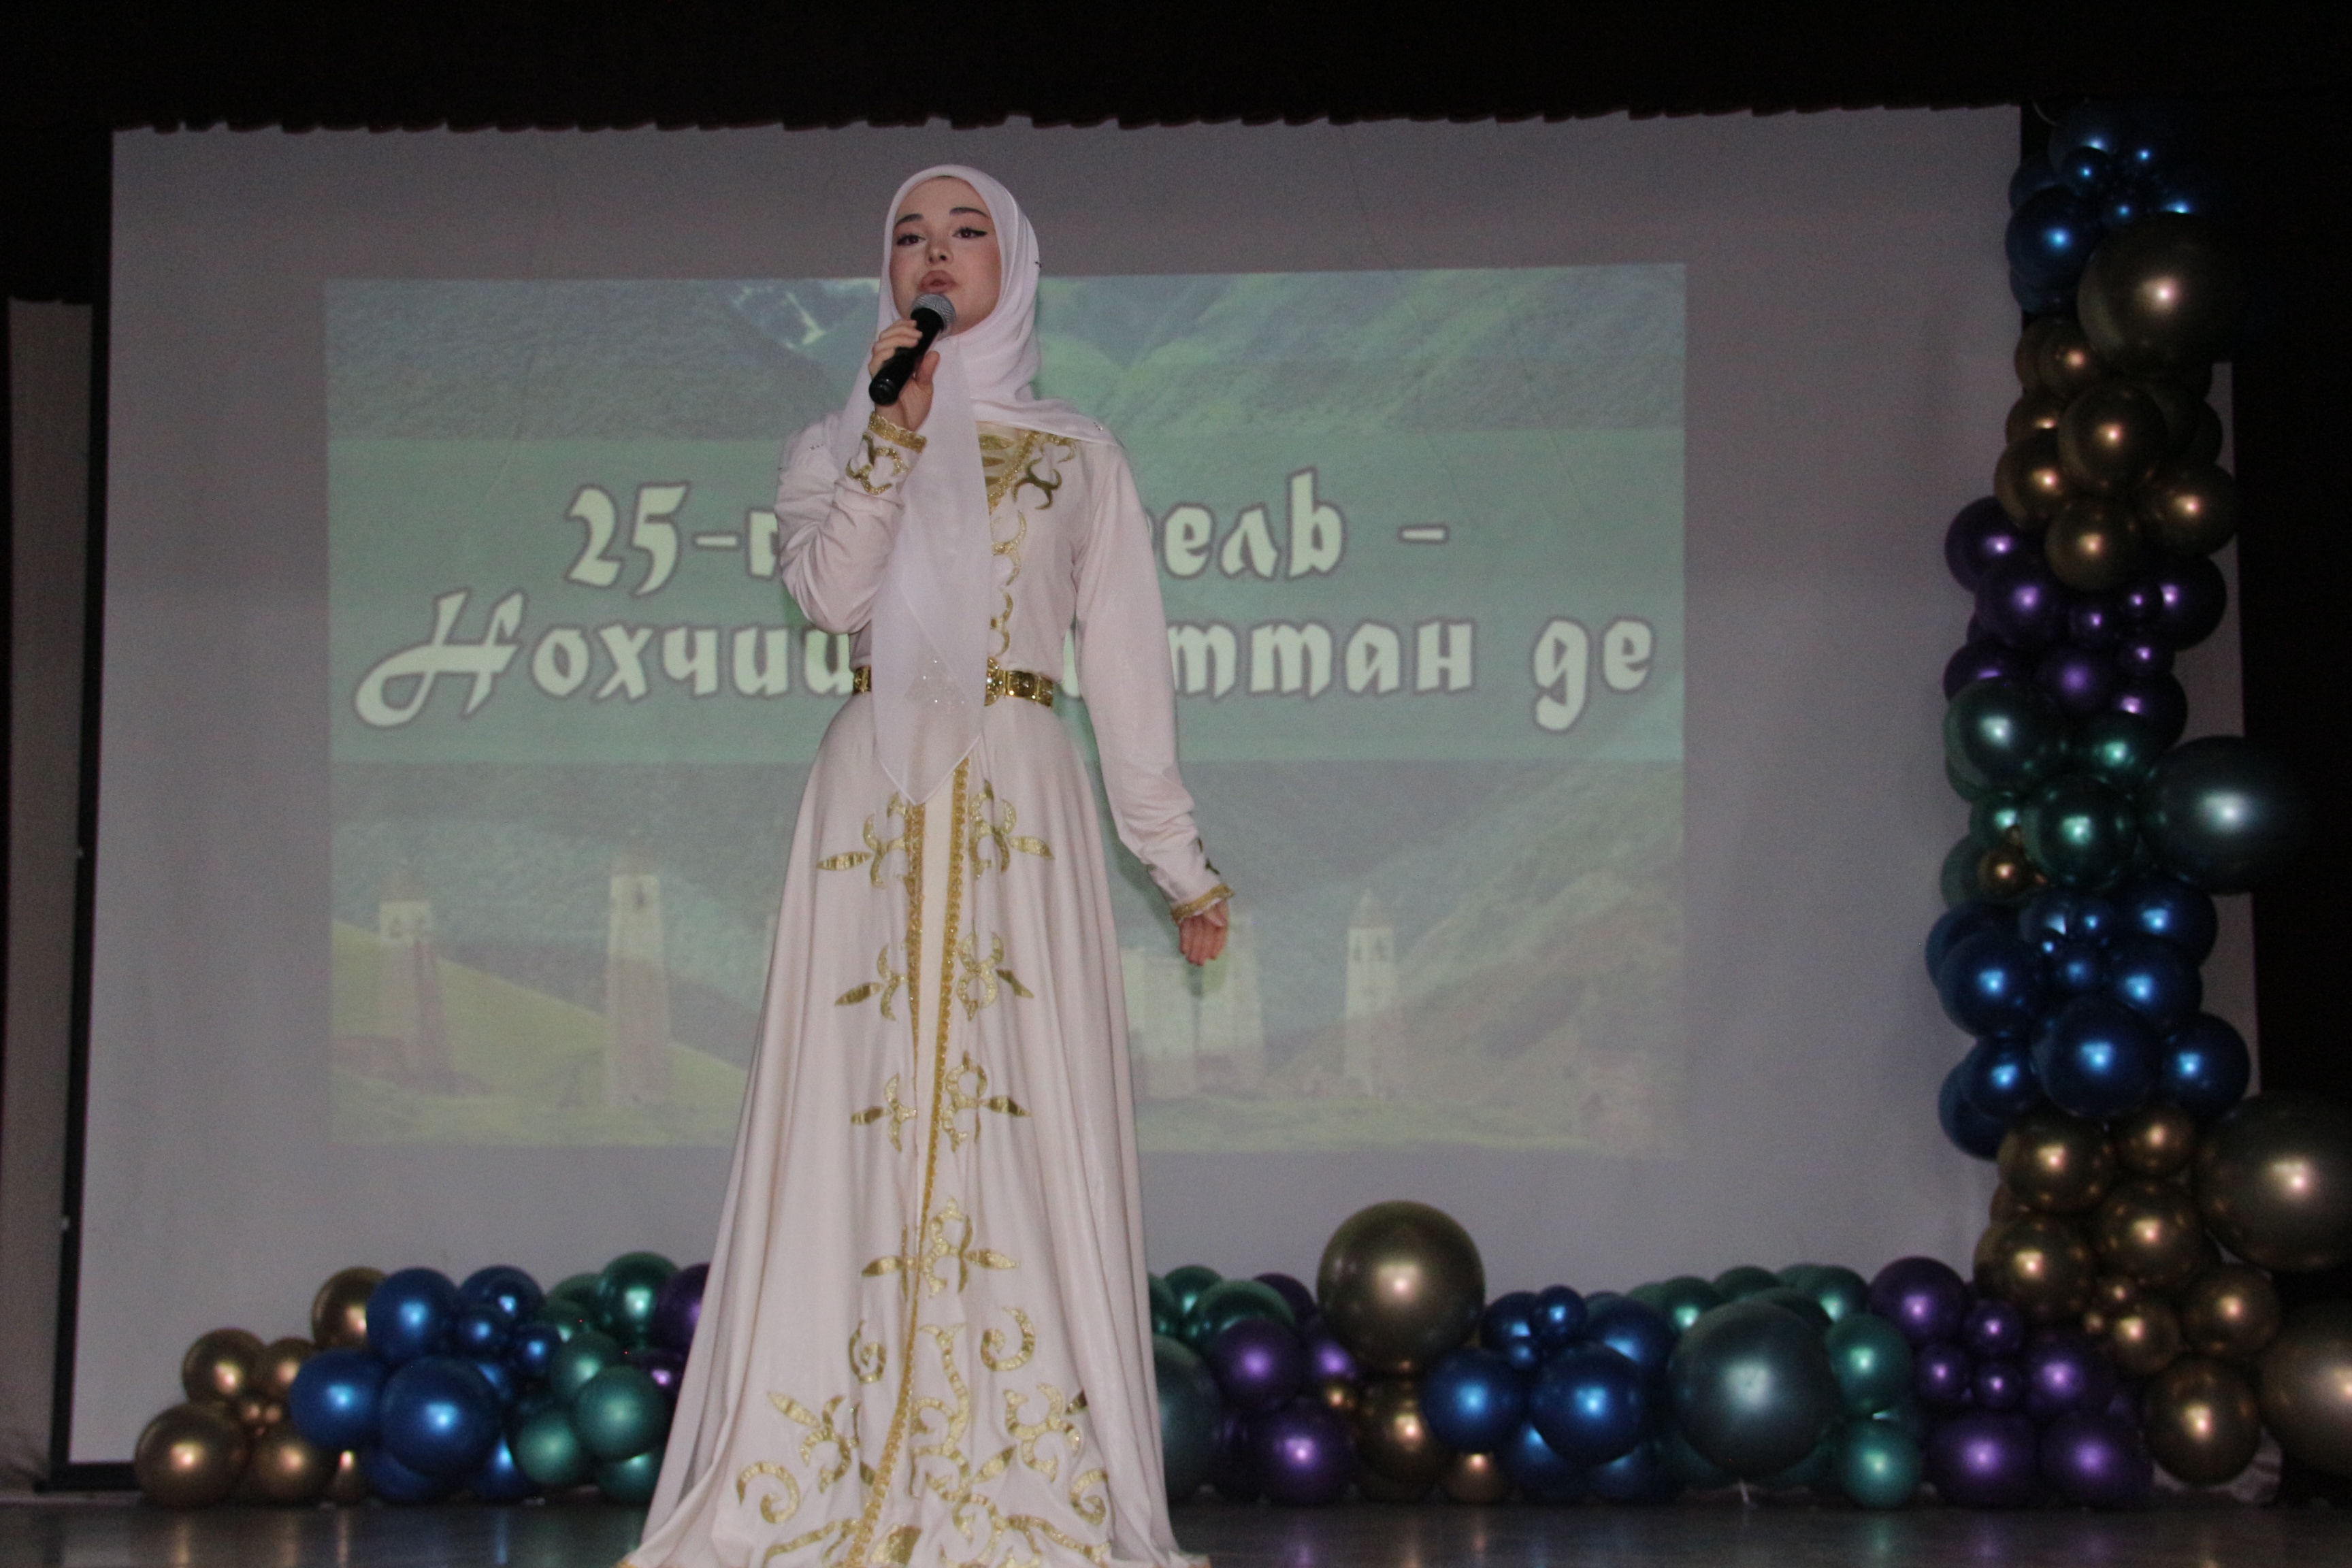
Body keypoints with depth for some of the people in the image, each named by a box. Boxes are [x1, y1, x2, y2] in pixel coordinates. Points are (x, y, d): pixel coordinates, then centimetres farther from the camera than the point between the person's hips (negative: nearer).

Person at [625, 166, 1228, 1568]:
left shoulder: (1078, 456, 14)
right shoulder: (834, 445, 15)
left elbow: (1127, 666, 12)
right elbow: (830, 592, -5)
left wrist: (1183, 865, 10)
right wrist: (894, 439, -15)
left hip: (1020, 811, 0)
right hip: (876, 801, 0)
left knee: (1024, 1115, -8)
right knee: (866, 1111, -6)